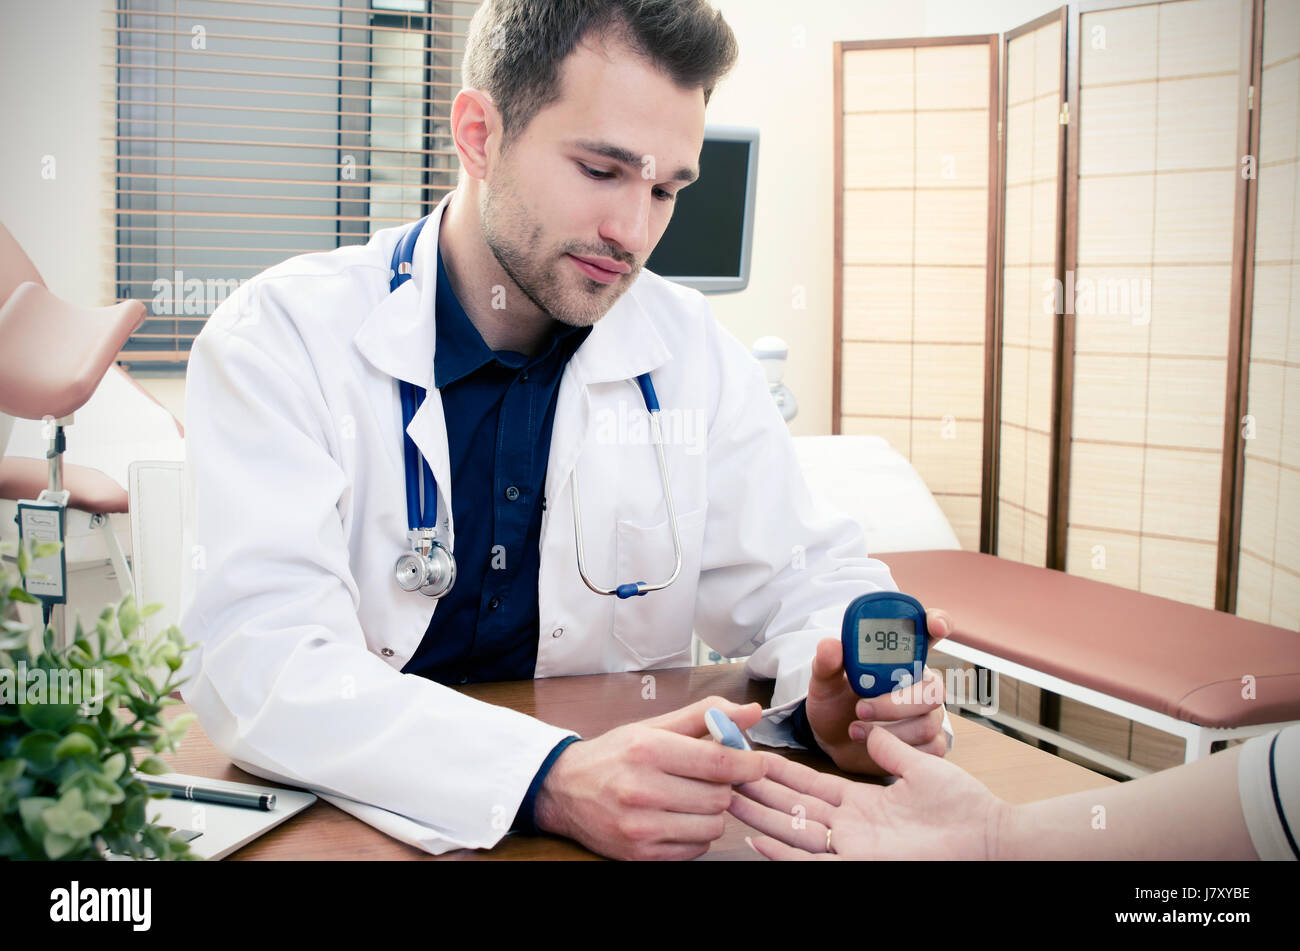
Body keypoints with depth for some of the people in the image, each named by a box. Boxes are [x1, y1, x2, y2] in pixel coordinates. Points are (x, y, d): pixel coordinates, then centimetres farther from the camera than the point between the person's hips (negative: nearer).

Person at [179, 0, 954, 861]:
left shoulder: (691, 350, 2)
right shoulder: (282, 338, -10)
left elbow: (804, 574, 7)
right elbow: (260, 662, -21)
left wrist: (848, 692, -16)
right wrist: (547, 783, -34)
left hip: (627, 819, 3)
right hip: (359, 817, -2)